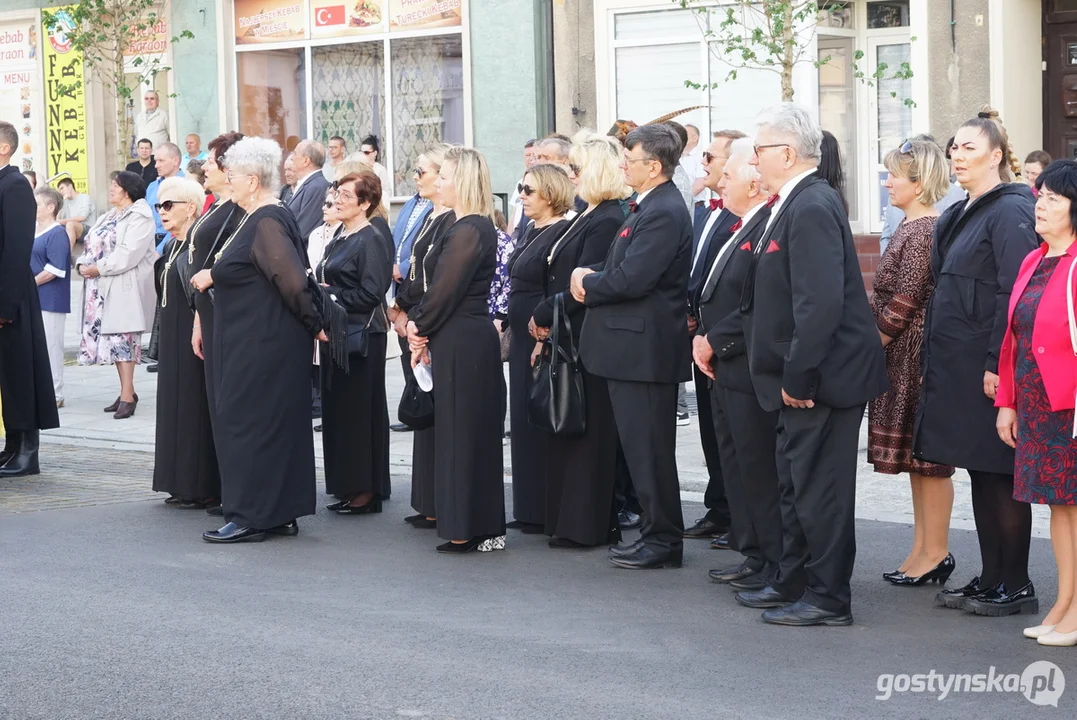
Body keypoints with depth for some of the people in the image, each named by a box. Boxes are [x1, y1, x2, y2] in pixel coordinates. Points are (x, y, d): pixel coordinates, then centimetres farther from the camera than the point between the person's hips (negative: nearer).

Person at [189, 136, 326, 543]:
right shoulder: (259, 219, 11)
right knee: (275, 423, 12)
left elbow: (293, 282, -24)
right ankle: (281, 513, 19)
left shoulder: (266, 223, -20)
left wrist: (313, 324, -14)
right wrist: (216, 276, 21)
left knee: (247, 422, -4)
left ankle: (249, 517, 2)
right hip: (254, 340, 10)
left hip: (260, 344, -10)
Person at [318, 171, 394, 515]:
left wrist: (330, 296, -14)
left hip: (361, 337, -9)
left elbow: (371, 294, -20)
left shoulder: (372, 240, -13)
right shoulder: (341, 235, 14)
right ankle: (347, 487, 18)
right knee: (336, 409, 11)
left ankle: (365, 490, 3)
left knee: (359, 410, -3)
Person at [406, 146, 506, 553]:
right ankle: (482, 526, 20)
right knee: (474, 430, 13)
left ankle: (467, 530, 4)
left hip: (461, 342, -10)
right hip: (468, 339, 10)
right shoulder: (475, 227, 14)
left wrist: (420, 326, -4)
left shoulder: (469, 230, -17)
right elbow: (440, 284, 13)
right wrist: (420, 325, 3)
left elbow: (446, 289, -17)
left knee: (461, 430, -3)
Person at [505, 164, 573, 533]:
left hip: (543, 339, -10)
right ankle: (530, 510, 19)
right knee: (524, 421, 12)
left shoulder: (562, 233, -15)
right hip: (523, 338, 10)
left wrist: (544, 340, -22)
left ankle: (547, 512, 4)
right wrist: (506, 324, 18)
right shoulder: (531, 231, 15)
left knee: (541, 423, -4)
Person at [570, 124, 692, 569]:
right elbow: (620, 270, 19)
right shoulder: (650, 207, 16)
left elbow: (632, 279, -24)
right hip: (634, 347, 10)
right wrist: (589, 274, 0)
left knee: (650, 449, -3)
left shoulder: (664, 213, -17)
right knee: (642, 448, 14)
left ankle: (663, 540, 5)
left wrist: (588, 284, -7)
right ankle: (657, 533, 22)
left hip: (646, 347, -10)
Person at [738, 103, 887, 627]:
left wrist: (797, 377, -23)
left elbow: (821, 303, -27)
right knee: (797, 485, 19)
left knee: (820, 487, -2)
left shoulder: (812, 208, -20)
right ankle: (794, 584, 30)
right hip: (802, 376, 10)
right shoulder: (793, 204, 11)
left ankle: (829, 599, 7)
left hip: (822, 374, -10)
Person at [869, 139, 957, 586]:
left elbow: (906, 300, -19)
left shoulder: (923, 231, -17)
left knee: (927, 457, -2)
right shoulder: (912, 226, 13)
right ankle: (922, 549, 20)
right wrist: (877, 340, 10)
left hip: (916, 355, -10)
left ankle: (936, 553, 5)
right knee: (916, 455, 13)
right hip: (902, 357, 10)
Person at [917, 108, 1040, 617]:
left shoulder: (1011, 211, -12)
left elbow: (1015, 293, -19)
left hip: (991, 370, -9)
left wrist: (998, 365, -22)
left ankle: (1015, 586, 4)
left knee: (1000, 477, -3)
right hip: (957, 368, 9)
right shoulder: (958, 217, 17)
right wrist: (931, 361, 15)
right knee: (981, 475, 12)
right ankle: (990, 578, 19)